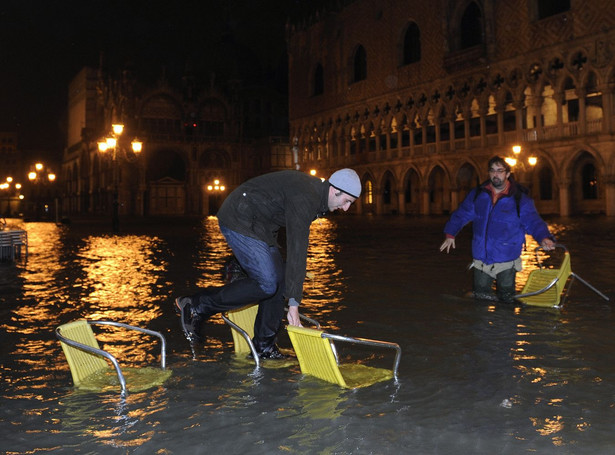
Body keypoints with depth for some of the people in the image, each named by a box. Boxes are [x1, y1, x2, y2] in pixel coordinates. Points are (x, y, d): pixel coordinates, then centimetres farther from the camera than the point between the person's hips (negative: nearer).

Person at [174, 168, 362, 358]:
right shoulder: (304, 200, -26)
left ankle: (264, 346, 12)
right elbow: (297, 251, -31)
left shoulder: (315, 188, 6)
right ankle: (197, 306, -8)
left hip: (258, 225, 11)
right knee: (266, 284, -17)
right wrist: (293, 303, -31)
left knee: (279, 280, 5)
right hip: (239, 221, -11)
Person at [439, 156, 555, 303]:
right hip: (480, 257, 3)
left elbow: (534, 222, -10)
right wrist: (450, 234, 7)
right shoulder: (478, 194, 3)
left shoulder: (520, 198, -7)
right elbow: (461, 214, 11)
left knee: (507, 299, 4)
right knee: (481, 295, 11)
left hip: (506, 259, -3)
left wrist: (544, 238, -28)